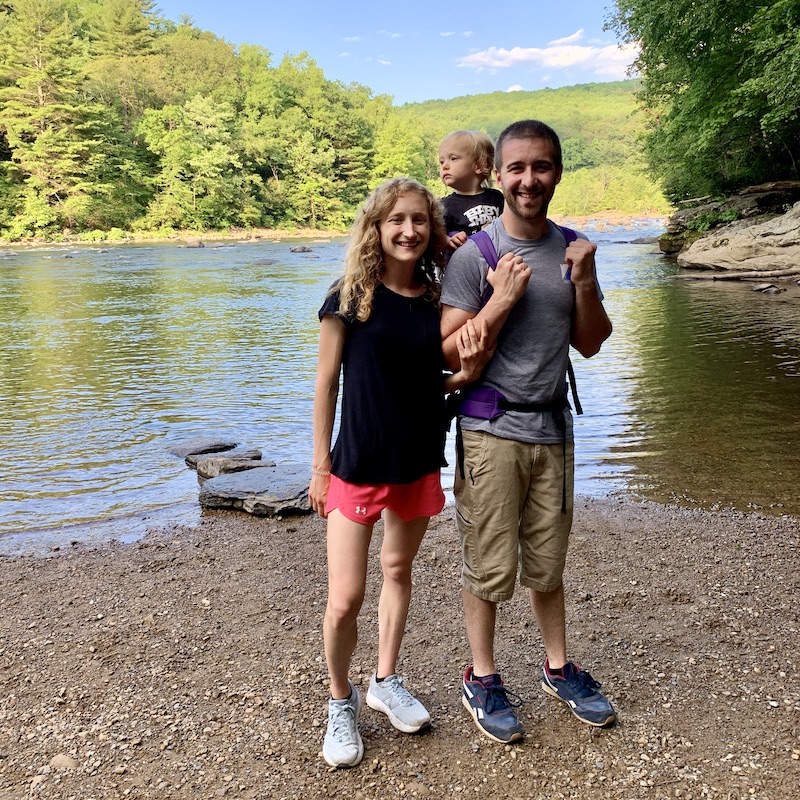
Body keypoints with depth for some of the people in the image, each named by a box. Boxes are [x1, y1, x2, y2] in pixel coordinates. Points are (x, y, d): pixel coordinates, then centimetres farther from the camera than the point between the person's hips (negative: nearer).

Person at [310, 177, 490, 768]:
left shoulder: (437, 299, 1)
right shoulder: (351, 297, -9)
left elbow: (436, 382, 11)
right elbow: (327, 383, -5)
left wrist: (469, 369, -11)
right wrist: (321, 464, -4)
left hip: (419, 463, 4)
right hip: (358, 464, -4)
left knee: (399, 569, 18)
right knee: (346, 597, -3)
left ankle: (386, 682, 37)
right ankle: (341, 701, 22)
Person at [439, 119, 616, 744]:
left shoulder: (572, 249, 8)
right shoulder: (474, 254, -7)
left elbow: (590, 345, 9)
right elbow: (451, 351, -9)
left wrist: (584, 283, -6)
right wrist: (503, 298, -19)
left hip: (552, 427, 4)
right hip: (491, 431, -4)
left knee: (546, 561, 16)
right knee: (490, 565, 3)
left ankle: (559, 666, 33)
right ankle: (482, 678, 22)